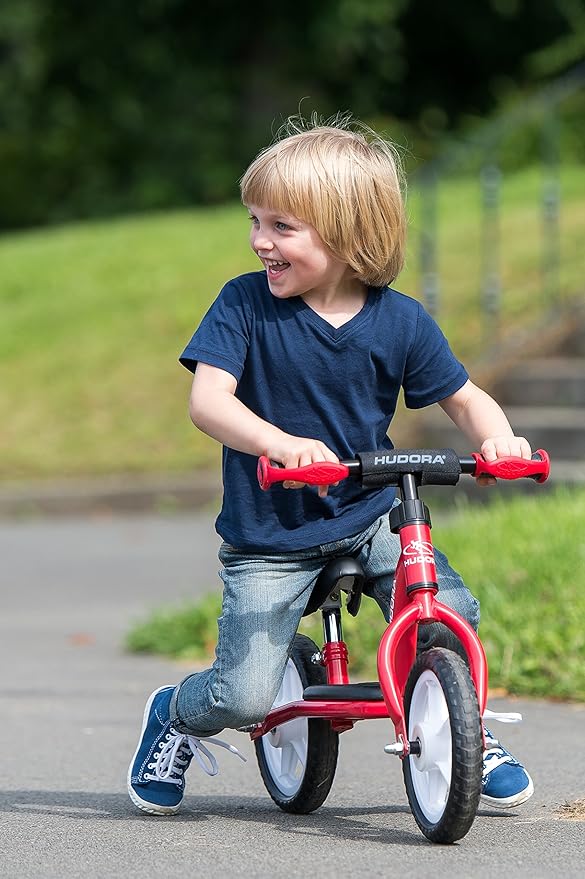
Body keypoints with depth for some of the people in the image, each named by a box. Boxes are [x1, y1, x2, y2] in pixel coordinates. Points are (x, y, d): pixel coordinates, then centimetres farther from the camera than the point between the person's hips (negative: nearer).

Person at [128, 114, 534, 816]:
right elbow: (208, 399, -21)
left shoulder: (400, 321, -6)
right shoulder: (244, 304, -11)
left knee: (450, 615, -21)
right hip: (267, 535, -2)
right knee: (244, 697, -14)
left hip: (370, 514, 2)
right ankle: (175, 715, 22)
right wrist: (278, 442, -41)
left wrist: (498, 438, -19)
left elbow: (464, 399, 4)